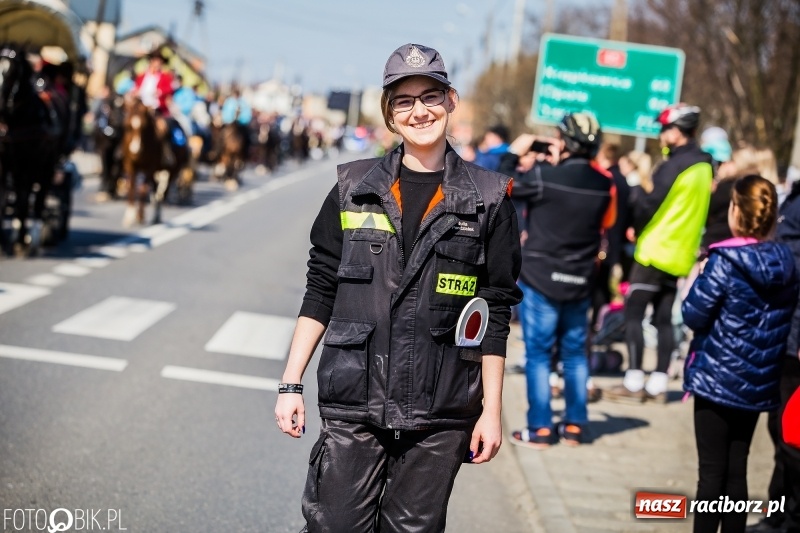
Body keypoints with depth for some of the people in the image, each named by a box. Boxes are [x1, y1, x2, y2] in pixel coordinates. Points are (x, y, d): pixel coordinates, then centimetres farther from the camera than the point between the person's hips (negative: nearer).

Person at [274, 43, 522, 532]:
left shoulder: (488, 199, 1)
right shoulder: (354, 189, 5)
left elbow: (495, 314, 2)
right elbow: (320, 292, 7)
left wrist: (492, 410, 0)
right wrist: (291, 383, 2)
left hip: (439, 416, -1)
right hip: (353, 403, 1)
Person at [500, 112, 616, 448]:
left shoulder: (544, 177, -16)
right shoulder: (604, 184, -2)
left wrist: (514, 154, 9)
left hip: (541, 278, -4)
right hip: (579, 281, 4)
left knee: (538, 354, 2)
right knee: (575, 352, 14)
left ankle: (540, 429, 3)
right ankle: (575, 426, 18)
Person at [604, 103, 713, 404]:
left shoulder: (674, 165, -16)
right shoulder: (704, 165, 9)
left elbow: (649, 205, -16)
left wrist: (636, 227, 2)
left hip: (656, 252, -8)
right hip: (682, 257, 8)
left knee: (634, 313, -2)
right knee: (663, 319, 10)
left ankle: (634, 384, -5)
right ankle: (658, 384, 10)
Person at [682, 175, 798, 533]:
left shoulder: (725, 261, -16)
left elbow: (694, 316, -13)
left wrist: (701, 279, 2)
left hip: (717, 378, -5)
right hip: (758, 384, 5)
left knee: (712, 474, 1)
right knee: (736, 472, 12)